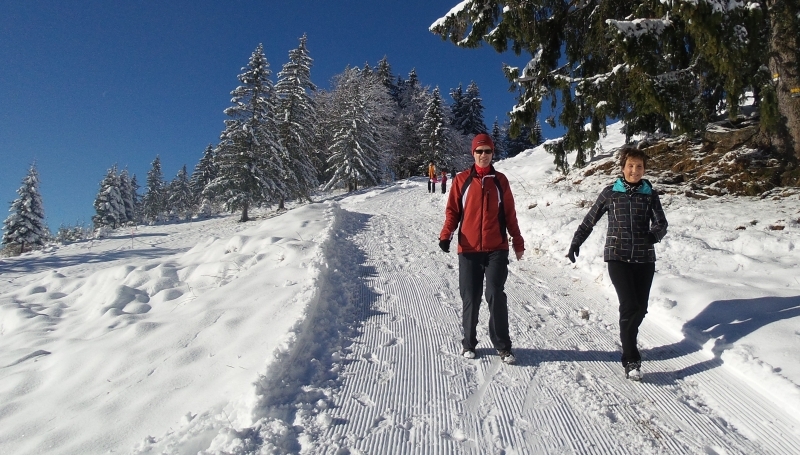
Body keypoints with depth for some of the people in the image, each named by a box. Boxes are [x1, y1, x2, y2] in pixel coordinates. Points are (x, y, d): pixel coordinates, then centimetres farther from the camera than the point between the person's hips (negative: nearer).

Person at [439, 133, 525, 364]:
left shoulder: (500, 180, 9)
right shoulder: (461, 179, 5)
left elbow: (509, 213, 12)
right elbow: (453, 210, 4)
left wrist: (518, 242, 12)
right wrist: (446, 235, -11)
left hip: (497, 249, 0)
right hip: (468, 249, 0)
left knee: (496, 296, -4)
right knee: (470, 298, 5)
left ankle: (503, 345, 9)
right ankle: (468, 342, 20)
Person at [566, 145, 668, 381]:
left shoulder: (650, 195, 8)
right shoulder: (610, 193, 3)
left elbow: (661, 224, 0)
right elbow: (590, 220, 9)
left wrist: (655, 234, -22)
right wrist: (576, 242, 4)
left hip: (644, 258, 3)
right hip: (618, 257, -3)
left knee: (640, 308, 5)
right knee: (629, 306, -13)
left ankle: (629, 343, 31)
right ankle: (631, 361, -6)